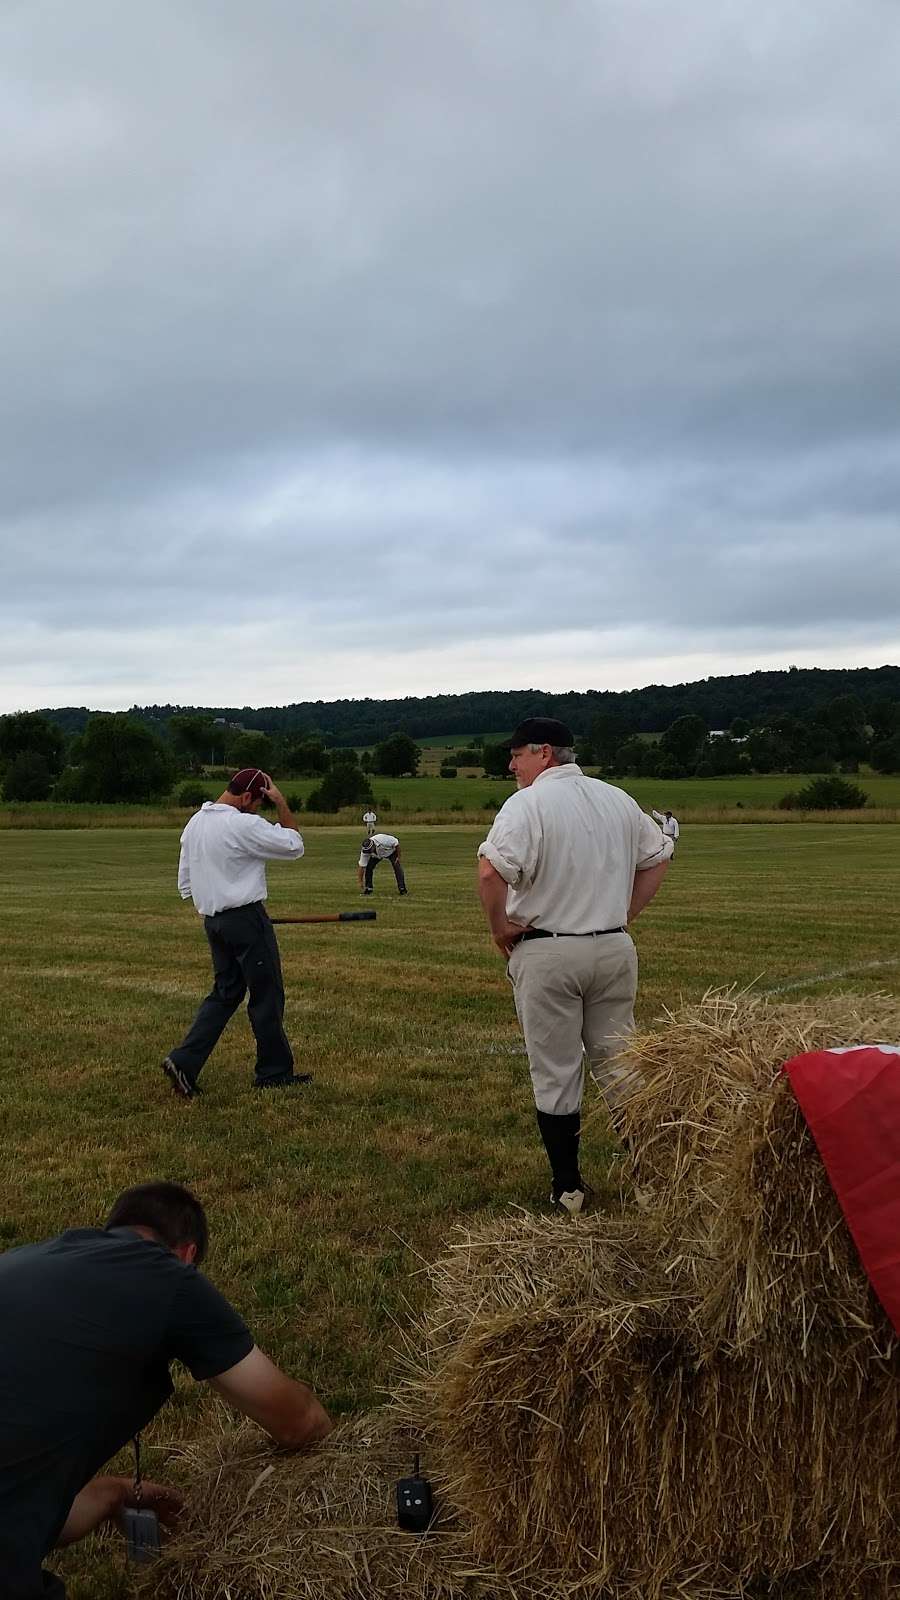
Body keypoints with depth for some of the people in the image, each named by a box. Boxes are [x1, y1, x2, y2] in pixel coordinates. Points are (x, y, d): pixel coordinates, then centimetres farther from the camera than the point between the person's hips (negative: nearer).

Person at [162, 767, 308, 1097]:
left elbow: (185, 883, 15)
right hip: (246, 918, -8)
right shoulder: (244, 825, -17)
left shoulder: (194, 823, 10)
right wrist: (281, 803, -4)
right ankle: (274, 1072, 13)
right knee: (267, 995, 4)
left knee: (225, 992, 14)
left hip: (212, 920, 8)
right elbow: (294, 846, -7)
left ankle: (184, 1061, 3)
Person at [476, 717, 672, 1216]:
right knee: (619, 1063, 15)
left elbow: (491, 871, -25)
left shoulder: (527, 804, -12)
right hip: (615, 950, 5)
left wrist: (501, 927, -10)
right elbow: (657, 859, 18)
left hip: (547, 954, -5)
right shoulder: (618, 799, 9)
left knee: (555, 1075, 6)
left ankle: (568, 1188, 13)